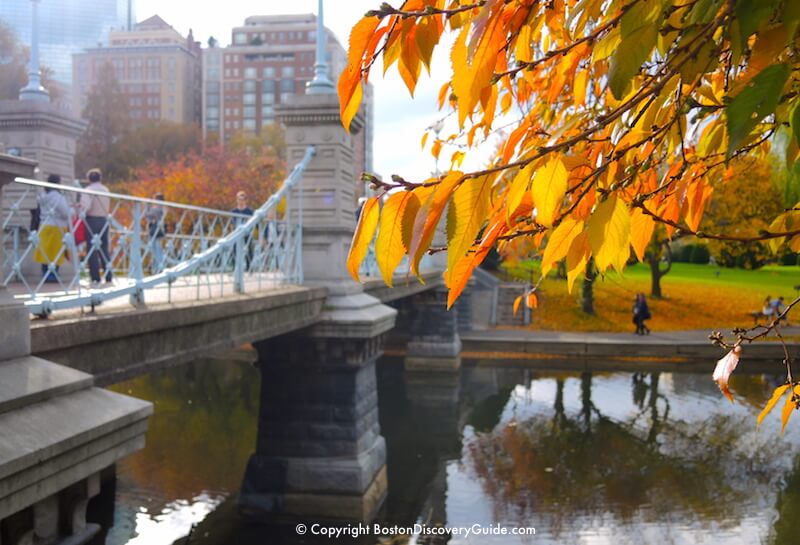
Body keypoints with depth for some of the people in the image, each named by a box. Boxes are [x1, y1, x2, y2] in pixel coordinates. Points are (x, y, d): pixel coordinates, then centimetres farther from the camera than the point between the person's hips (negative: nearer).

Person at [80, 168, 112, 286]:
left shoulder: (88, 190, -9)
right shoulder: (106, 190, 9)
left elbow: (86, 207, -19)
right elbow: (107, 208, 6)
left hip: (92, 220, -5)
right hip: (104, 220, 5)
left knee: (92, 250, 0)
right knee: (104, 249, 10)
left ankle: (95, 279, -3)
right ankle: (108, 278, 9)